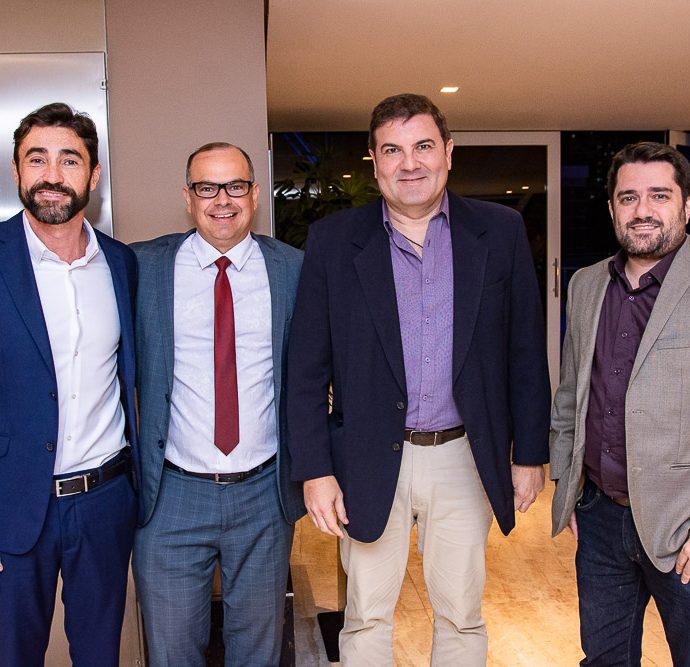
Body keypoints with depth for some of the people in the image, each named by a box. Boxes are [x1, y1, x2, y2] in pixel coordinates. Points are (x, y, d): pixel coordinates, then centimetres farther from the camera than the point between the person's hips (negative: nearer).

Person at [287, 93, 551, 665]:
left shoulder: (501, 231, 0)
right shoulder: (333, 241, -3)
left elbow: (526, 354, 4)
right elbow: (306, 369, -2)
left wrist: (530, 453, 4)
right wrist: (315, 470, -6)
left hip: (465, 459, 1)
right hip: (370, 462, 0)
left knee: (462, 617, 16)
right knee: (366, 618, 14)